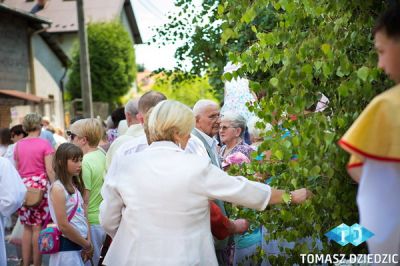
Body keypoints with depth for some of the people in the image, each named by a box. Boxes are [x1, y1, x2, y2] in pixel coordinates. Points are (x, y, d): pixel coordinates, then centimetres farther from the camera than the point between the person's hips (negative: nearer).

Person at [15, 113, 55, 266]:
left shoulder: (18, 145, 7)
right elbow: (49, 170, -10)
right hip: (40, 185, -4)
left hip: (23, 185, 4)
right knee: (38, 227, 1)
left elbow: (17, 169, 11)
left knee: (27, 227, 12)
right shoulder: (44, 144, -6)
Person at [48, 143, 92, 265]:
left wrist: (87, 243, 0)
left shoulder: (75, 186, 11)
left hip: (78, 246, 8)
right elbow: (63, 226, -18)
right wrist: (86, 244, -10)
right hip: (66, 247, -8)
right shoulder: (58, 188, -14)